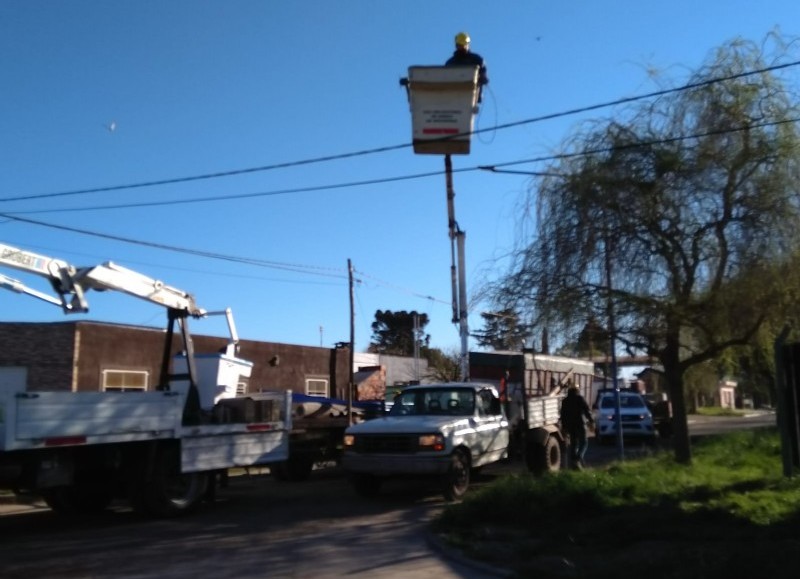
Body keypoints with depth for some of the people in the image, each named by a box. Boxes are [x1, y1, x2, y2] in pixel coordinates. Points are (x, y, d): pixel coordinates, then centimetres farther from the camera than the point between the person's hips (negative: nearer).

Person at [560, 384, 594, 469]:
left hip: (570, 425, 5)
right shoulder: (580, 399, 0)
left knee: (573, 443, 11)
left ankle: (573, 462, 6)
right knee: (583, 442, -1)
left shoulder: (565, 401, 13)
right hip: (580, 424, -4)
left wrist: (564, 427, 18)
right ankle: (578, 459, -22)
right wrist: (591, 421, -1)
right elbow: (587, 410, -8)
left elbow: (563, 415, 14)